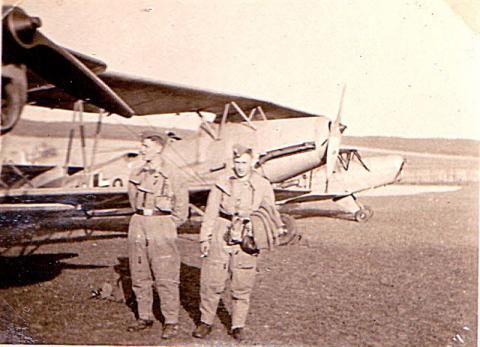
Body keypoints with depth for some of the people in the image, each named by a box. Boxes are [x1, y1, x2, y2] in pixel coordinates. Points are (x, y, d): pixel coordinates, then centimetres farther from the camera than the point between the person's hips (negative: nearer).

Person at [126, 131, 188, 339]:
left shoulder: (170, 175, -6)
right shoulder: (136, 174, 9)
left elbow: (182, 205, 1)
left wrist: (169, 226, 2)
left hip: (161, 224, -6)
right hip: (138, 225, 6)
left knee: (166, 278, -4)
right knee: (139, 276, 10)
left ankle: (171, 322, 5)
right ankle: (145, 317, 22)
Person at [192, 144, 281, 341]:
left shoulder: (263, 186, 7)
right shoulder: (222, 183, 7)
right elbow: (210, 212, 8)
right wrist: (205, 238, 3)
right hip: (221, 236, 0)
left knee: (242, 285, 5)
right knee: (211, 281, 2)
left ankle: (238, 326, 18)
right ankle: (206, 322, 17)